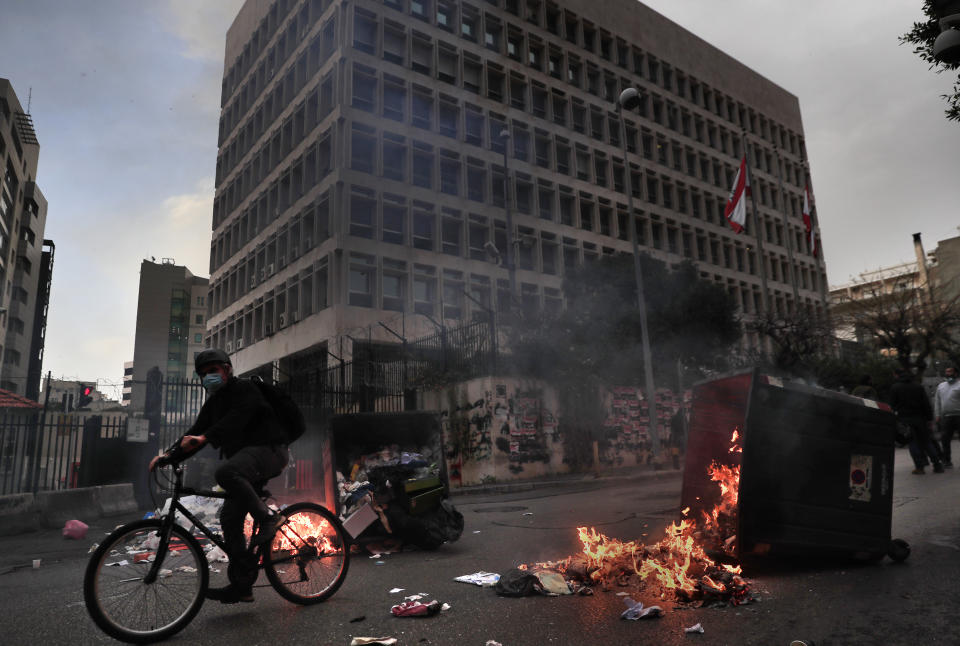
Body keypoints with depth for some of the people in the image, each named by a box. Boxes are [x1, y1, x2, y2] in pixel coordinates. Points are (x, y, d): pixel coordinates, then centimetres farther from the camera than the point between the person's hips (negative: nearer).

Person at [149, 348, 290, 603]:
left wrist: (204, 437, -36)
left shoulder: (245, 389, -5)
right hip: (245, 456, 9)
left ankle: (267, 517, -21)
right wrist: (169, 454, -4)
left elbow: (236, 418, -23)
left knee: (225, 472, -35)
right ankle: (242, 585, 6)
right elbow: (196, 432, 12)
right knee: (230, 517, 0)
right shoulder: (213, 402, 20)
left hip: (268, 450, -8)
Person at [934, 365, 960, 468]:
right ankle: (946, 461, 13)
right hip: (945, 417, 5)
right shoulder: (941, 386, 15)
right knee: (945, 440, 6)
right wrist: (937, 415, 9)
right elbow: (937, 402, 16)